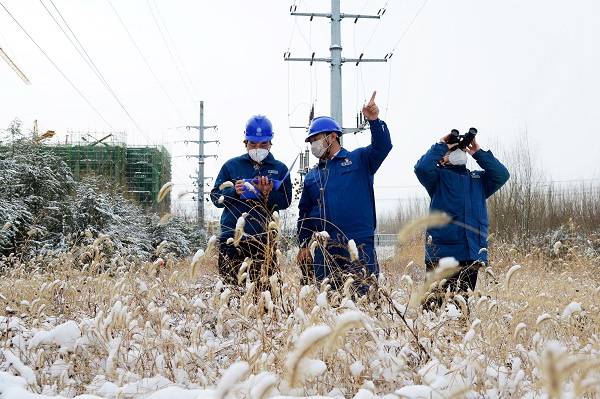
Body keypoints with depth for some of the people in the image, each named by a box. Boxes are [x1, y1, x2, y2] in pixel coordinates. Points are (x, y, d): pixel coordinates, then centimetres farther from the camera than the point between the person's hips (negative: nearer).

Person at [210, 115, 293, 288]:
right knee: (230, 284, -1)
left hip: (264, 240, 0)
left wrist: (268, 194, -16)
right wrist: (233, 191, -12)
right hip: (232, 237, 0)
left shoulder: (280, 169, 10)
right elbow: (215, 196, 6)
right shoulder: (231, 165, 10)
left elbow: (285, 201, 2)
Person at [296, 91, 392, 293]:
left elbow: (382, 147, -10)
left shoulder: (359, 160, 8)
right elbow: (304, 213, 21)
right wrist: (304, 245, 12)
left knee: (363, 295, -7)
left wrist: (374, 121, -25)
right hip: (323, 251, 4)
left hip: (359, 246, -4)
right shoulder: (312, 176, 19)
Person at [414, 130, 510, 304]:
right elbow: (422, 168, -12)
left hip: (472, 256, 4)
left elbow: (502, 174, 8)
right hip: (441, 254, -4)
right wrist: (441, 146, 0)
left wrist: (478, 153, 9)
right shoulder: (438, 176, 8)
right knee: (436, 304, -8)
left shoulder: (478, 178, 22)